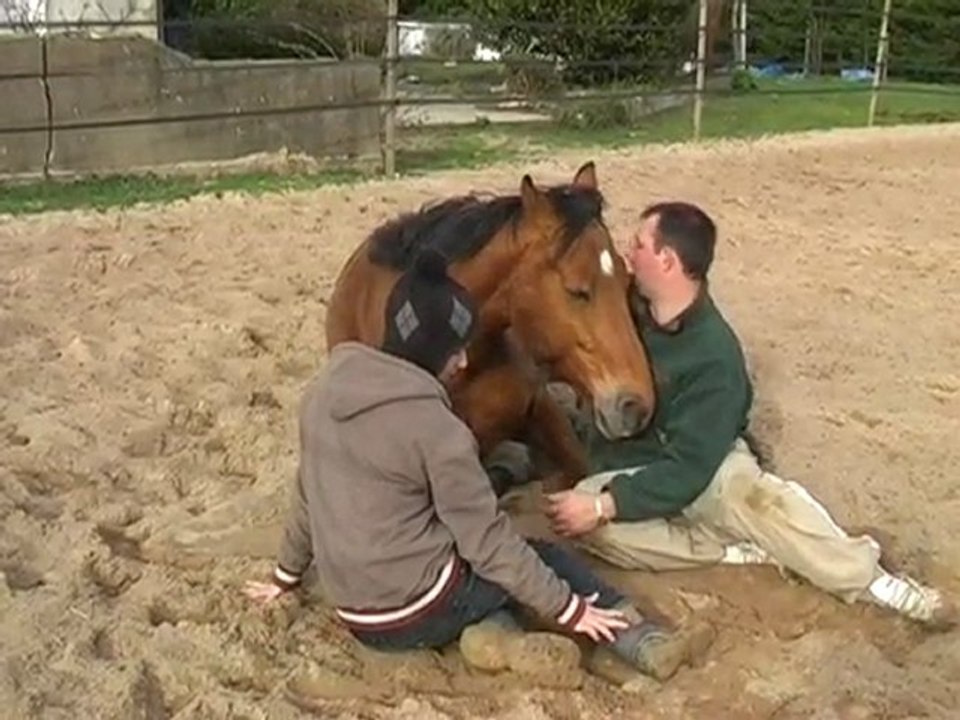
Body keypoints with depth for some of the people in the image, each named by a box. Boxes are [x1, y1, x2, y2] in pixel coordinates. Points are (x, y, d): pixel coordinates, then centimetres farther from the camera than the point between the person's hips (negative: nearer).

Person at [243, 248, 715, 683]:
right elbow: (488, 541, -15)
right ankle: (646, 646, 13)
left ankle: (491, 633, 2)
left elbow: (307, 493, 15)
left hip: (354, 612, 7)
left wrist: (287, 577, 29)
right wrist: (567, 609, -4)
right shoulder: (433, 426, -20)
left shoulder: (325, 389, 1)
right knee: (550, 559, 15)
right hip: (415, 613, -7)